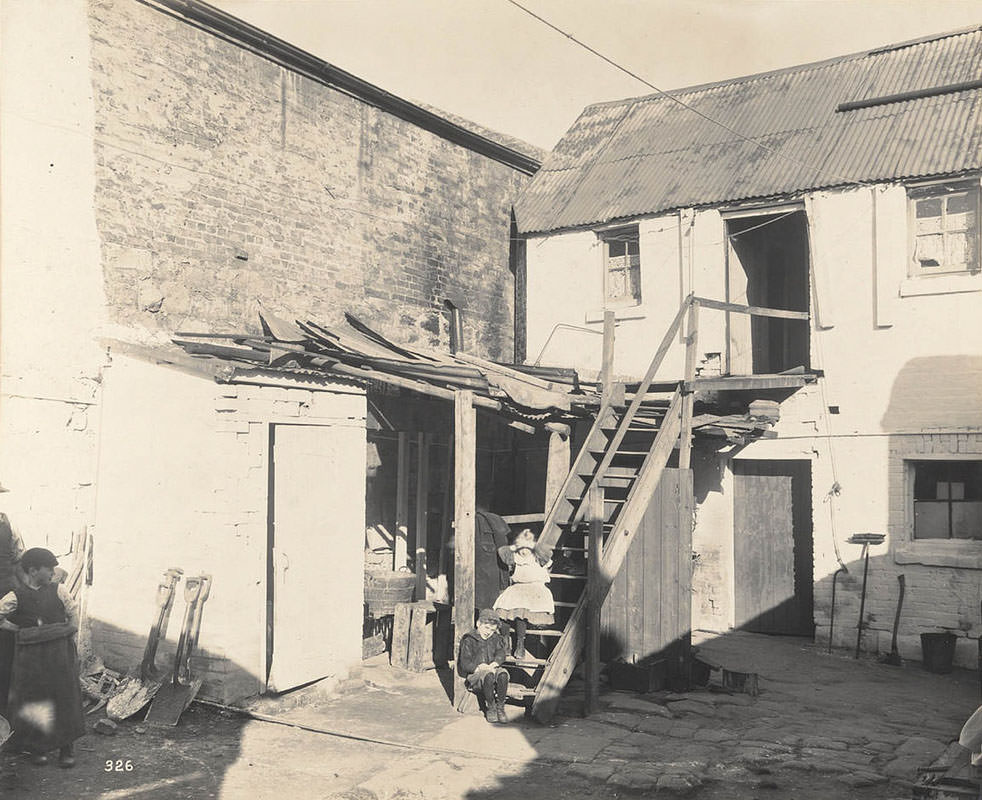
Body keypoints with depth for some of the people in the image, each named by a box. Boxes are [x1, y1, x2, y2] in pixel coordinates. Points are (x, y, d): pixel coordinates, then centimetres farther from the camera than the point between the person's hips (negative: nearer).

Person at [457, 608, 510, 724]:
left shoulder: (495, 638, 15)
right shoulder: (469, 640, -1)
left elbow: (501, 652, 0)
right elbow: (465, 663, -8)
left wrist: (495, 663, -21)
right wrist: (478, 668, -26)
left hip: (492, 669, 4)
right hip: (474, 675, -4)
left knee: (503, 673, -31)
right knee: (488, 675, -37)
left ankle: (500, 707, -22)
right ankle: (490, 708, -21)